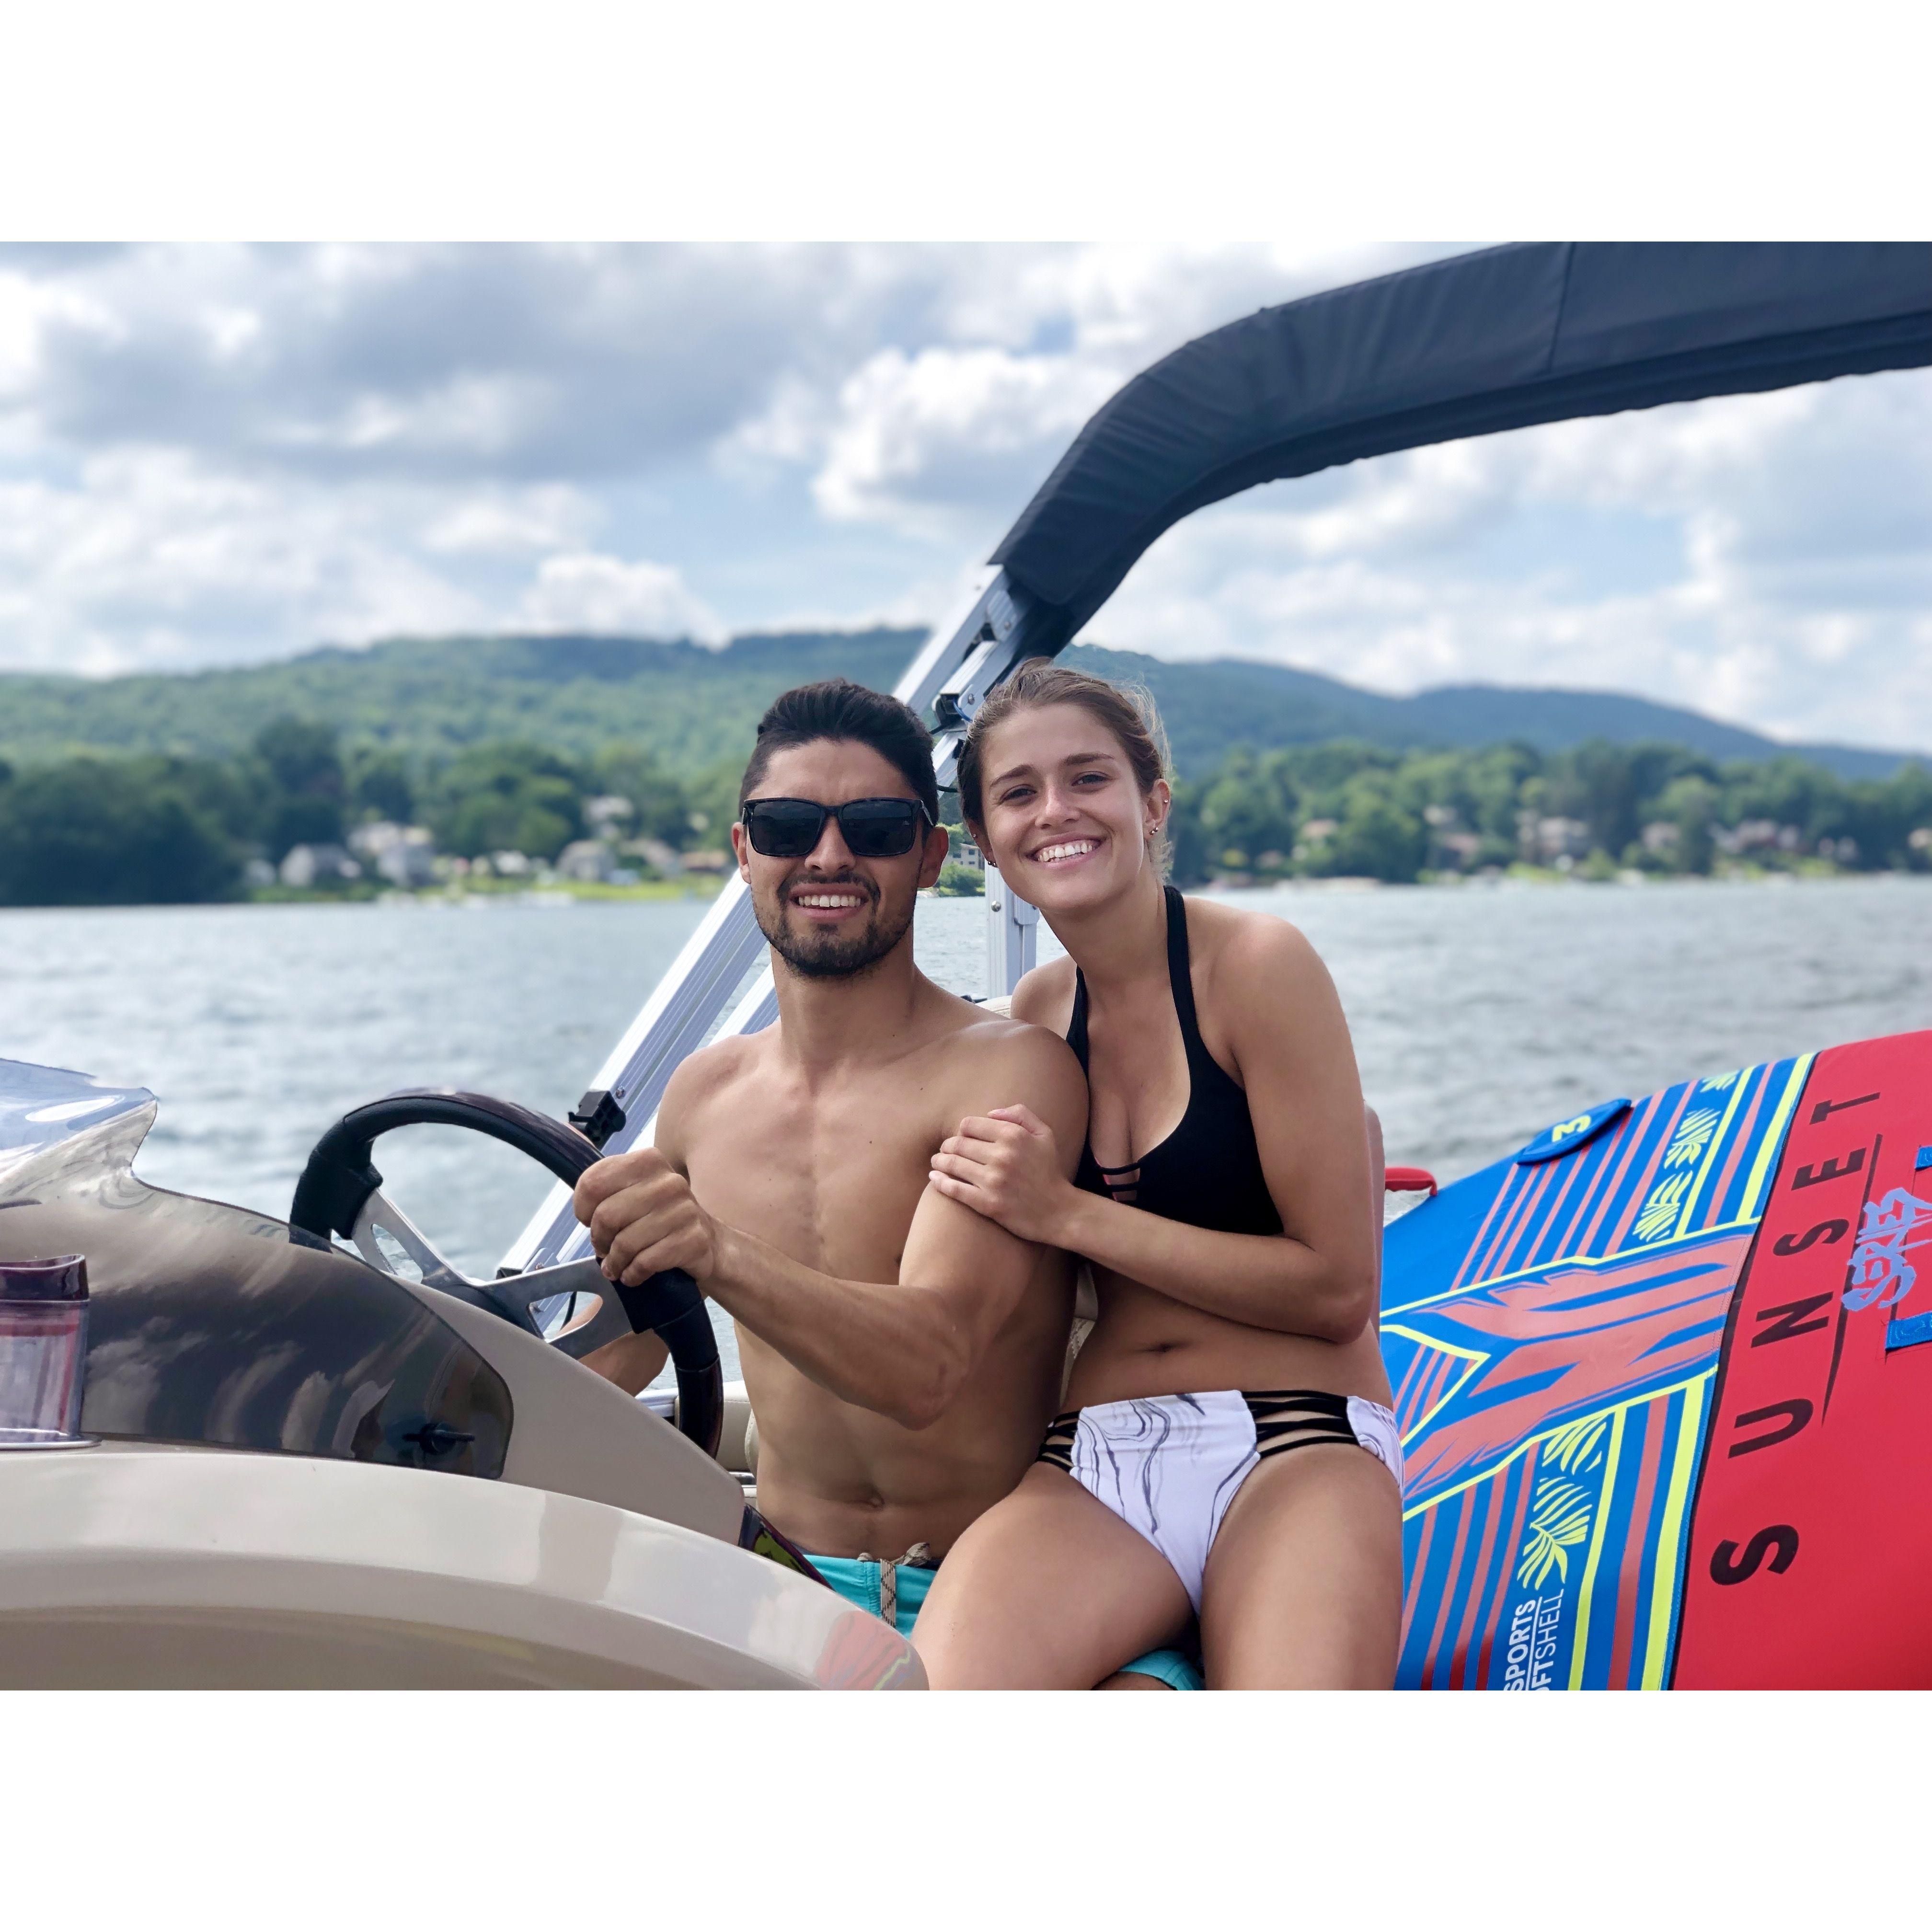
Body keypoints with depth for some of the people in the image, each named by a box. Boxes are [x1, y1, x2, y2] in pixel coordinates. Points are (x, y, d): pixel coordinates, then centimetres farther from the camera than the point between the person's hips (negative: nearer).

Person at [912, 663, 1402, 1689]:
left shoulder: (1256, 963, -3)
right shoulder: (1035, 1015, 15)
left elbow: (1338, 1288, -6)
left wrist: (1068, 1214, -8)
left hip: (1293, 1447, -3)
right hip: (1087, 1463, 3)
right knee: (928, 1693, -30)